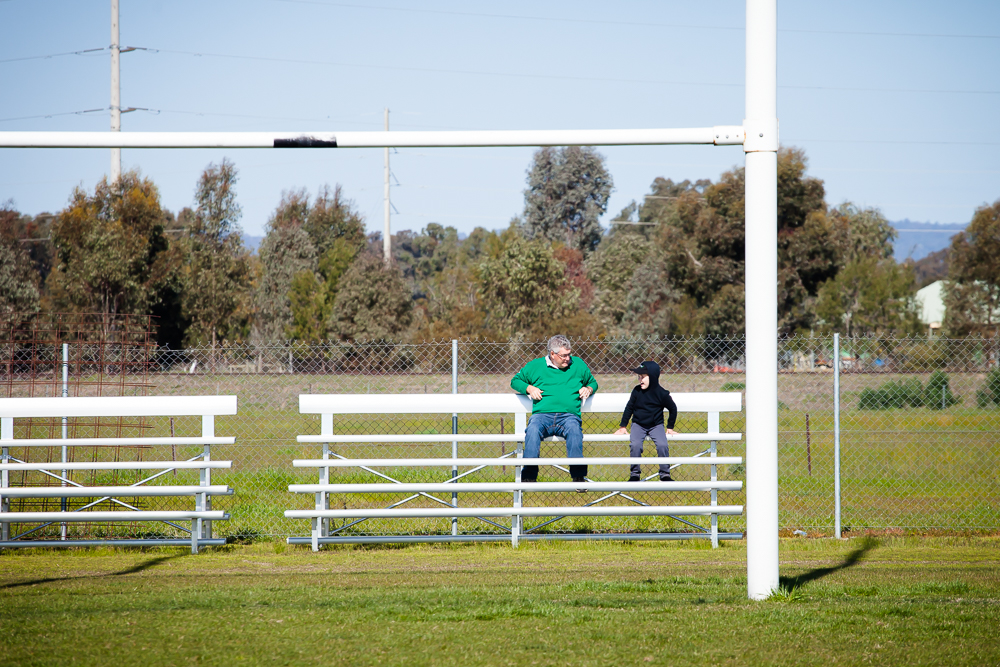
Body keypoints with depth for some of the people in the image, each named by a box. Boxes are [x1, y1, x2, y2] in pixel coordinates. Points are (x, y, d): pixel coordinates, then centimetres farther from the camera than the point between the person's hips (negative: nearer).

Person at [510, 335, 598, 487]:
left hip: (568, 416, 0)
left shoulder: (578, 364, 20)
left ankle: (578, 476, -38)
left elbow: (593, 382, 32)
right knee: (533, 430, -36)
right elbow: (515, 380, 24)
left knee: (574, 429, -37)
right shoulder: (536, 365, 16)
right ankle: (528, 477, -37)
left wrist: (588, 389, 7)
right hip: (542, 415, 0)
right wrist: (529, 388, 4)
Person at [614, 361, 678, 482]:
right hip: (638, 425, 1)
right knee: (636, 445, -25)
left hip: (656, 425, -1)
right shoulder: (637, 391, -4)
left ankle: (665, 474, -7)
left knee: (662, 445, -24)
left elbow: (673, 409, 5)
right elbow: (629, 408, 8)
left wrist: (670, 427, 7)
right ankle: (635, 474, -11)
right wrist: (623, 426, 7)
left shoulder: (661, 393, -8)